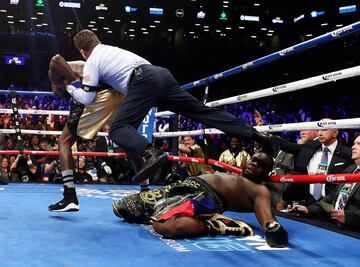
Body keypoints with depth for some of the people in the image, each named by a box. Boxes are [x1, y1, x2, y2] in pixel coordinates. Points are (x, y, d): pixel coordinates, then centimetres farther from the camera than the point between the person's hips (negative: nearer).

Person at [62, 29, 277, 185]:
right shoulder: (111, 49, 32)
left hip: (144, 82, -8)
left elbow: (87, 98, 9)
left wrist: (70, 87, 27)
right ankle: (254, 134, 4)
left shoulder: (91, 62, 11)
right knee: (202, 110, 7)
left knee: (118, 130, -9)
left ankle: (151, 154, -38)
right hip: (160, 73, 8)